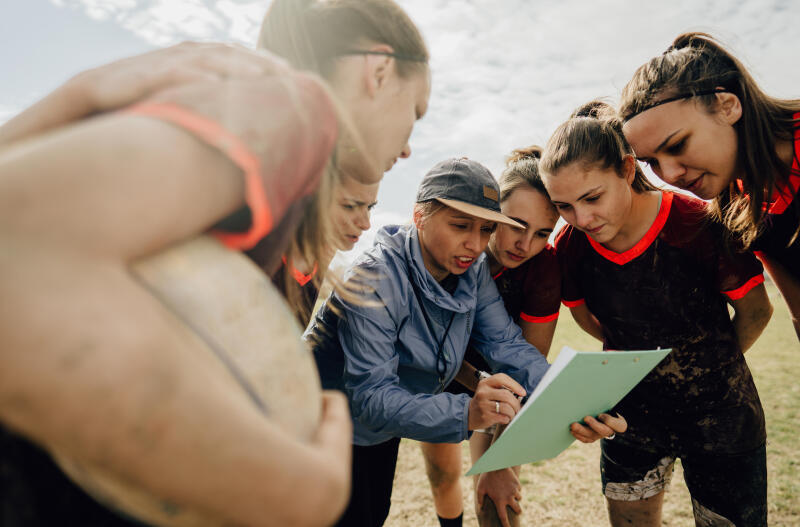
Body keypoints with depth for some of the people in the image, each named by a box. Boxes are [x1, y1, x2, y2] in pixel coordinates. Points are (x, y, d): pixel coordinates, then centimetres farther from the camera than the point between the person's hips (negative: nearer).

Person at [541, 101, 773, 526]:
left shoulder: (700, 227, -25)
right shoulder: (570, 248, -15)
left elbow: (756, 311, -7)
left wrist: (712, 366, 6)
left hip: (718, 414, -2)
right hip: (631, 412, 3)